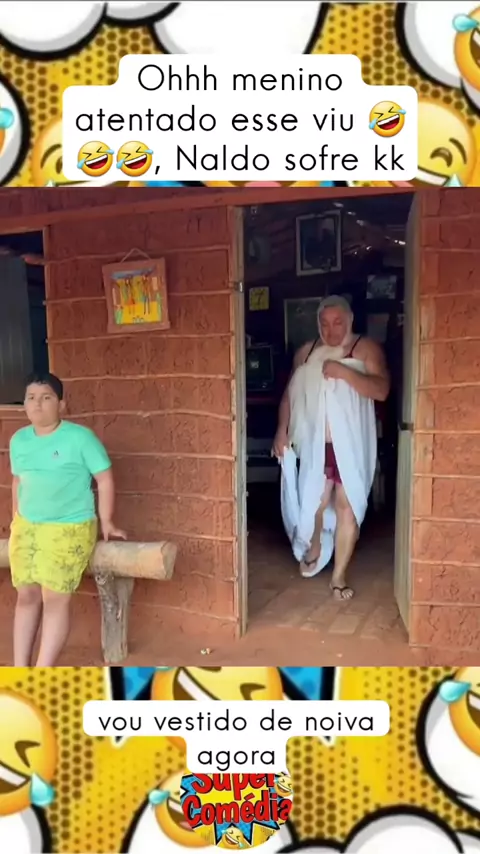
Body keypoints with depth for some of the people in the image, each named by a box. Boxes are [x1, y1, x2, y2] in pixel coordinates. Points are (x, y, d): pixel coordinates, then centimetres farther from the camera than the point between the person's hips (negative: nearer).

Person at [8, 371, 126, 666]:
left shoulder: (80, 437, -10)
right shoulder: (18, 440, 7)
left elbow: (105, 479, -7)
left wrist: (106, 522, -6)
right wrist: (17, 520, 20)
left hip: (69, 528, -5)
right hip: (26, 527, 6)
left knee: (56, 598, -7)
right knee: (27, 595, 8)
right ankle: (19, 671, 19)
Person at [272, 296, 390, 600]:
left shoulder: (366, 349, -4)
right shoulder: (306, 352, 8)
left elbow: (382, 390, -17)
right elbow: (290, 394, 12)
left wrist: (343, 372, -26)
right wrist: (282, 430, 2)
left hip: (350, 445, -3)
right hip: (314, 443, 3)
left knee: (347, 508, 0)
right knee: (313, 502, 13)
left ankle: (339, 576, 13)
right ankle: (314, 547, 44)